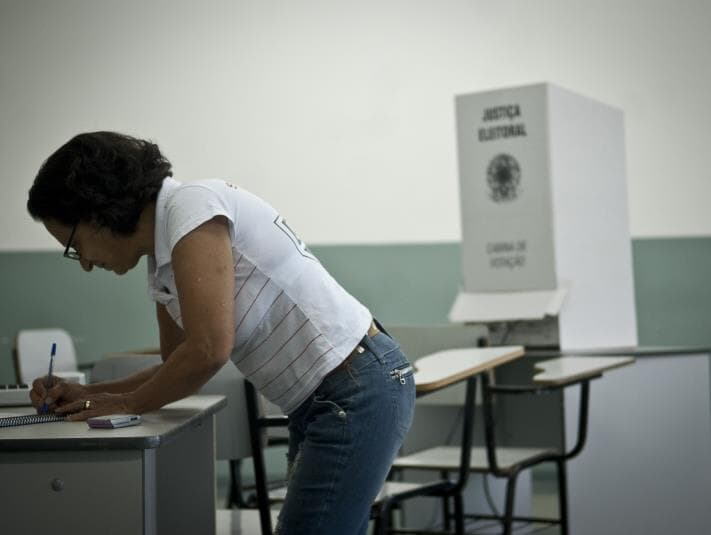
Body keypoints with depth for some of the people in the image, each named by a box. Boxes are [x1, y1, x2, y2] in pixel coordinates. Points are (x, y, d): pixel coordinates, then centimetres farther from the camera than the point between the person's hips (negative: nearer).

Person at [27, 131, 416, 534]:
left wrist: (128, 403, -8)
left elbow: (209, 350, -24)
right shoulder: (163, 266, 11)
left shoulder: (192, 206, -16)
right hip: (324, 401, 10)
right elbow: (179, 367, 22)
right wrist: (88, 394, 9)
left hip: (358, 393, -10)